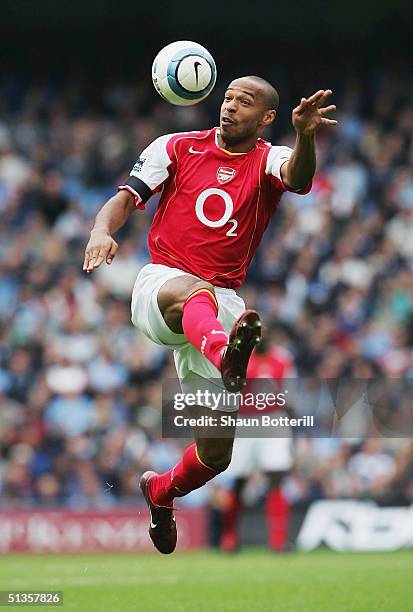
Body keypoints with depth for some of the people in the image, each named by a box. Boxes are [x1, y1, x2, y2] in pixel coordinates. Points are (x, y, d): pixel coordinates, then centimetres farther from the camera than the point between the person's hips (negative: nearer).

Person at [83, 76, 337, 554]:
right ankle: (226, 357, -76)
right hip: (158, 283, -2)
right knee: (193, 292, -42)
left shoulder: (269, 161, 4)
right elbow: (126, 196, 1)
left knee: (217, 452, 2)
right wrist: (102, 229, -23)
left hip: (222, 305, 2)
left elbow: (297, 178, -20)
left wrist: (305, 137, -43)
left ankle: (160, 492, 34)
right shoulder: (176, 148, 8)